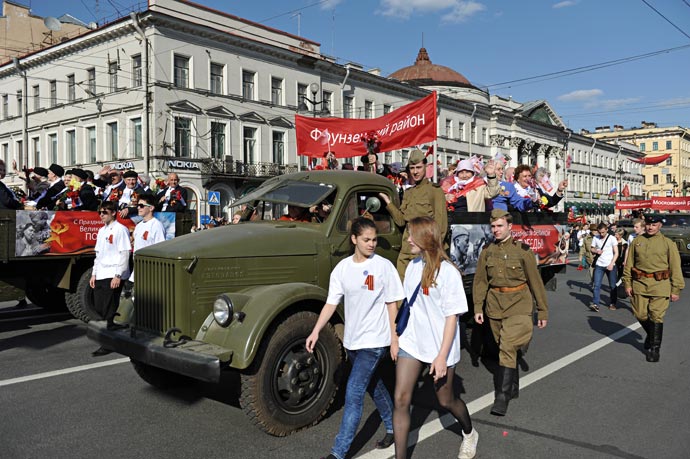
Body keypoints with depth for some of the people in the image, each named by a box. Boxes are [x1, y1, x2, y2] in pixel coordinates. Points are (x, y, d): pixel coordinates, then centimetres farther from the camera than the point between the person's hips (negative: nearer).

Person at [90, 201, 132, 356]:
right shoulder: (102, 231, 17)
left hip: (113, 276, -8)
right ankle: (116, 329, 24)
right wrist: (94, 274, 15)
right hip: (101, 276, 8)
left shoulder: (120, 229, -8)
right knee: (99, 308, 9)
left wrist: (117, 276, -18)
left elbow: (124, 254, -13)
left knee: (109, 311, -5)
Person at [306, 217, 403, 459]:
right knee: (374, 386, 20)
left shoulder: (384, 266, -9)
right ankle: (393, 427, 41)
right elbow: (331, 303, 2)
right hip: (352, 339, 5)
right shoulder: (342, 268, 1)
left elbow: (392, 305, -6)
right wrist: (316, 331, -9)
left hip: (374, 341, -5)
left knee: (354, 393, -8)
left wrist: (395, 340, -6)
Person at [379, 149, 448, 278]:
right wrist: (387, 200, 7)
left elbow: (441, 223, -5)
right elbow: (401, 221, 11)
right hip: (406, 250, 6)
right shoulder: (408, 193, 18)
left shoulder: (435, 191, -1)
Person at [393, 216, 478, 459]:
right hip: (411, 342, 5)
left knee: (445, 400, 14)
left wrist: (442, 356, -19)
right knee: (401, 400, -3)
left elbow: (452, 316, -16)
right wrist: (397, 338, 13)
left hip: (439, 347, -5)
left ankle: (469, 434, 46)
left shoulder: (448, 272, -17)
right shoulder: (412, 266, 3)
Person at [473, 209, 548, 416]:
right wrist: (478, 308, 1)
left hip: (518, 305, -4)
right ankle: (513, 387, 33)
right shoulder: (487, 251, 3)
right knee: (503, 347, 15)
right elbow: (480, 281, 6)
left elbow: (535, 281, -2)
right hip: (495, 305, 4)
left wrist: (543, 311, 1)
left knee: (508, 347, -15)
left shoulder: (522, 250, -7)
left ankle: (503, 395, -8)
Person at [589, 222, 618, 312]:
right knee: (597, 285, -7)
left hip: (610, 265, -2)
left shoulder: (612, 238, -4)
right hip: (599, 265, 2)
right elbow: (592, 249, 14)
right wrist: (596, 251, -10)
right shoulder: (595, 238, 4)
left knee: (613, 286, 6)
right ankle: (595, 304, -11)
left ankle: (612, 303, 19)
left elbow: (616, 253, -5)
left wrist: (611, 264, -16)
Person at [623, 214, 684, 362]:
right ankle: (651, 335, 37)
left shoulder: (668, 243, 0)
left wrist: (676, 289, -2)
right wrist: (627, 283, 5)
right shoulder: (637, 241, 7)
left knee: (656, 317, -3)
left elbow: (675, 267, 1)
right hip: (639, 284, 3)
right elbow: (629, 264, 10)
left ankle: (654, 349, 9)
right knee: (640, 315, 8)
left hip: (660, 285, -3)